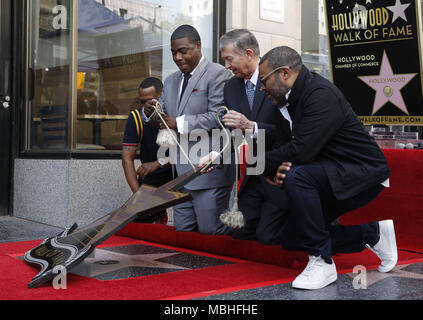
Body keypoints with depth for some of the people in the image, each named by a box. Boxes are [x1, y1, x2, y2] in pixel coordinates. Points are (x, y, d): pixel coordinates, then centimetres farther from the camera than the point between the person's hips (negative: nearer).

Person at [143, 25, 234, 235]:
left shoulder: (217, 75, -7)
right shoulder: (171, 81, 18)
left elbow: (218, 118, -18)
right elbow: (164, 120, 20)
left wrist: (180, 123, -20)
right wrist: (152, 113, -2)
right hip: (182, 171, 8)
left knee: (210, 230, -5)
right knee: (182, 230, 11)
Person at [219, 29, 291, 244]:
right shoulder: (231, 87, 6)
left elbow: (290, 130, -22)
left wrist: (251, 127, -32)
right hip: (254, 175, 7)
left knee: (267, 235, -8)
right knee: (240, 231, 7)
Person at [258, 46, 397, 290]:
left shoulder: (321, 94, -21)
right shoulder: (298, 95, 7)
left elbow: (301, 150, -30)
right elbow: (298, 148, 9)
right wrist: (281, 168, -12)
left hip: (362, 175, -10)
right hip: (334, 177, 10)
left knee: (297, 177, -34)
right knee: (291, 239, 8)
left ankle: (322, 261, -22)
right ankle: (372, 234, 18)